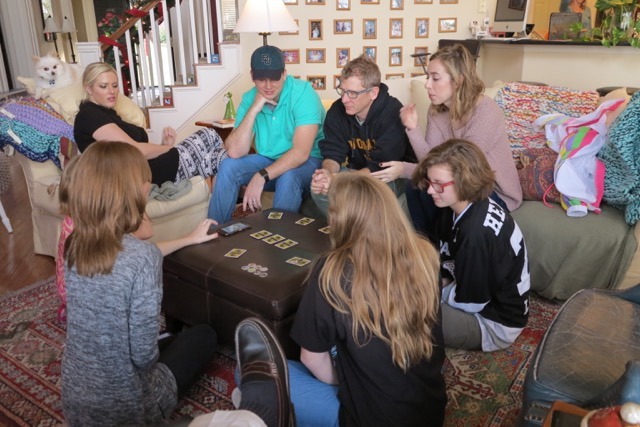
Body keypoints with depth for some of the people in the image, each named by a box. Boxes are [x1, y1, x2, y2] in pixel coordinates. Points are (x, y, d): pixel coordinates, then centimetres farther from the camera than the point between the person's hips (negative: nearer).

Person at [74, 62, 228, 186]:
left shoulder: (107, 113, 23)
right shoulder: (89, 115, -8)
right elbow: (134, 151, -17)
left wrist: (164, 145, -4)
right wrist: (169, 147, -2)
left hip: (144, 169, 9)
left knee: (209, 136, 7)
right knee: (209, 138, 0)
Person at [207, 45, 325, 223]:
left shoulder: (303, 92, -20)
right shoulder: (249, 99, -4)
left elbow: (301, 152, -28)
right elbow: (235, 152, -14)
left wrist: (262, 176, -35)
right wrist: (254, 110, -21)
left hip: (307, 161, -4)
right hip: (268, 160, 5)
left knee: (288, 177, -35)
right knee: (228, 166, -15)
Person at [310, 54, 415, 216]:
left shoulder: (393, 114, -26)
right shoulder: (337, 110, -8)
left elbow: (381, 167, -29)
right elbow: (333, 153, -8)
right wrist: (328, 173, -33)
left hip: (395, 176, -5)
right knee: (318, 187, -20)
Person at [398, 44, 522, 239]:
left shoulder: (486, 113, -25)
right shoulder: (436, 109, -4)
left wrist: (404, 169, -34)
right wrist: (413, 129, -26)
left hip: (496, 192, -6)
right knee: (416, 185, -17)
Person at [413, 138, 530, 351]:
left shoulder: (477, 232, -33)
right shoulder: (456, 207, -6)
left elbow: (470, 303, -23)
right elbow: (447, 260, 7)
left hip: (495, 323, -8)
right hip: (475, 294, 9)